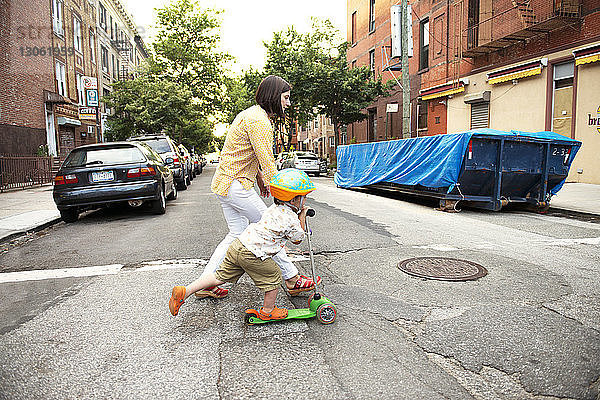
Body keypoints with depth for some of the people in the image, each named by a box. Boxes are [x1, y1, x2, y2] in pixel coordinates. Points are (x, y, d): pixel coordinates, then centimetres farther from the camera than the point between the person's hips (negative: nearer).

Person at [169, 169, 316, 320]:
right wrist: (302, 217, 14)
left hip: (237, 245, 8)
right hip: (252, 254, -8)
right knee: (274, 277, 12)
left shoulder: (273, 209, 16)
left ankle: (184, 292, 13)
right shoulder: (291, 219, -9)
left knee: (221, 276, 14)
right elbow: (297, 239, 8)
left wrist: (298, 212, 33)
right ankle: (267, 311, 26)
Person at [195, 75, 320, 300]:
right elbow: (267, 163, -23)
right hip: (236, 185, -10)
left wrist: (260, 178, 21)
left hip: (224, 183, 10)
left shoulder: (251, 114, 16)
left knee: (237, 234, 12)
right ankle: (292, 279, 13)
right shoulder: (259, 120, -18)